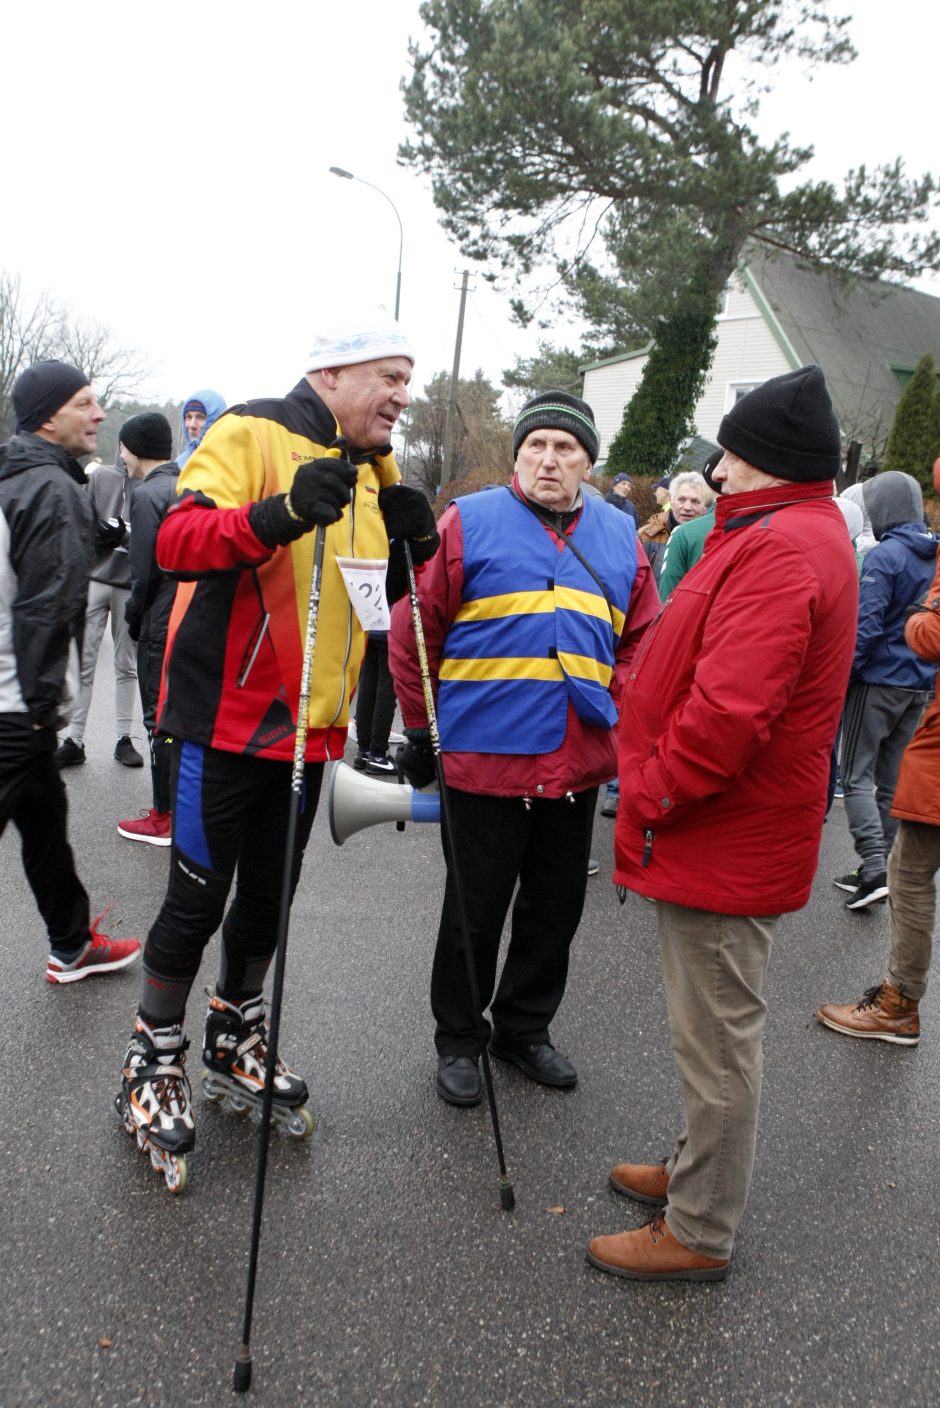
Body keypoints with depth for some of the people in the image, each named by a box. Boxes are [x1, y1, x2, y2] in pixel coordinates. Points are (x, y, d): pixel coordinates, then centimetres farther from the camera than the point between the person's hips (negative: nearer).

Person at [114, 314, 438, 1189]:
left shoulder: (371, 470, 13)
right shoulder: (253, 434, -11)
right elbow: (176, 541, -24)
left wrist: (413, 543, -2)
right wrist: (282, 513, -39)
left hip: (307, 727, 7)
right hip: (225, 720, -7)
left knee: (269, 896, 17)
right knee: (198, 899, 3)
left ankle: (235, 1038, 37)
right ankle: (152, 1066, 23)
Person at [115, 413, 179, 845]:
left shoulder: (147, 494, -13)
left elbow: (144, 570, -15)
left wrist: (134, 619, 0)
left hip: (162, 624, -7)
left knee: (161, 720, 0)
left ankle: (164, 817, 6)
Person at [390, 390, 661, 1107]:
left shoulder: (621, 538, 9)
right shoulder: (469, 523, -4)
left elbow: (642, 640, 15)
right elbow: (415, 631, -3)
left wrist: (615, 710, 2)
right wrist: (422, 729, -1)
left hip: (578, 763, 5)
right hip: (484, 756, -4)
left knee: (557, 905, 16)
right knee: (476, 908, 8)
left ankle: (525, 1025, 37)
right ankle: (459, 1037, 29)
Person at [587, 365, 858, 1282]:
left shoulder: (781, 548, -21)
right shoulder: (795, 533, 14)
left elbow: (728, 711, -30)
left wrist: (647, 799, -17)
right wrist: (653, 794, 13)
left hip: (724, 841, -11)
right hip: (721, 836, 11)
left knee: (718, 1040, 4)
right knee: (713, 1030, 23)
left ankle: (700, 1233, 21)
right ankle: (698, 1171, 41)